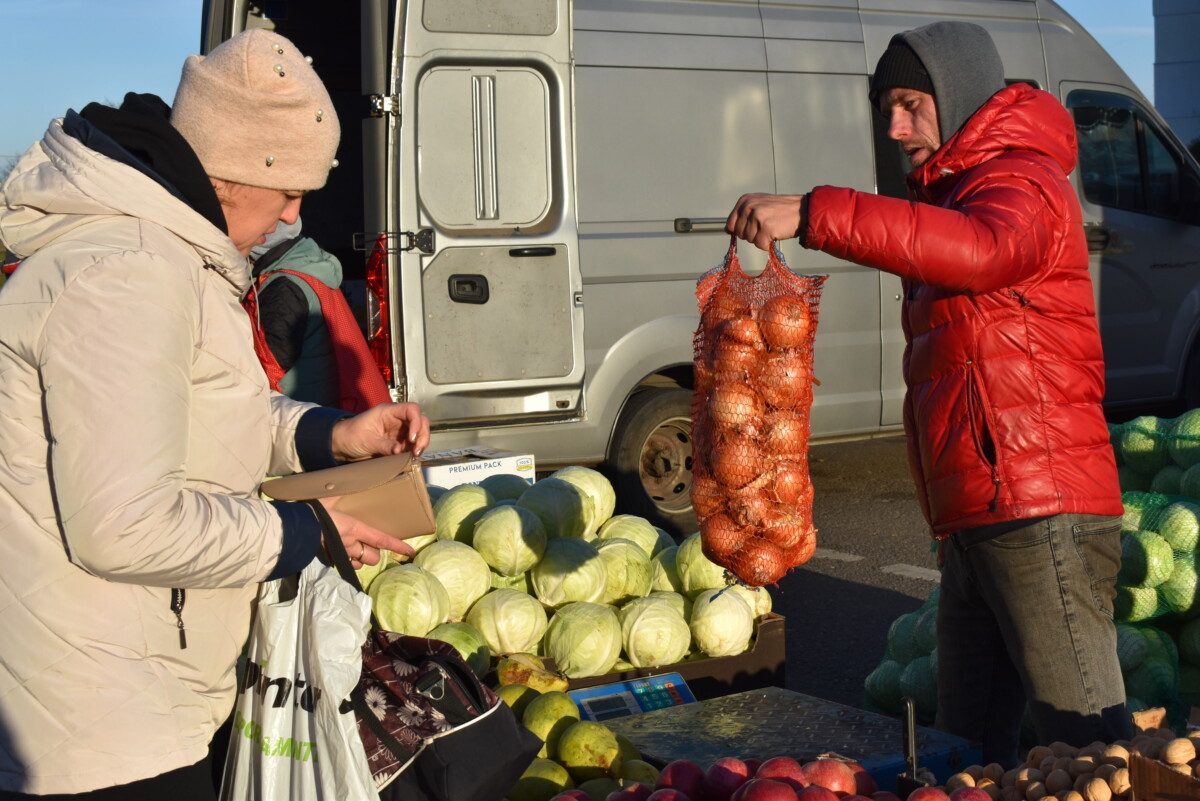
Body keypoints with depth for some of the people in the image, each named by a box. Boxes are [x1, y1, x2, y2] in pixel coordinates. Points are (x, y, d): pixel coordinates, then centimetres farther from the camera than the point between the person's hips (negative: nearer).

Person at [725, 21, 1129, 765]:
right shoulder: (955, 194, 25)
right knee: (968, 739, 13)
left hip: (1037, 513, -10)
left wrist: (813, 213, -38)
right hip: (973, 519, 10)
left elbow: (981, 250, -32)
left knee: (1087, 739, -6)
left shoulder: (1023, 182, -8)